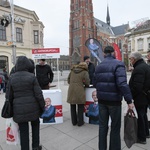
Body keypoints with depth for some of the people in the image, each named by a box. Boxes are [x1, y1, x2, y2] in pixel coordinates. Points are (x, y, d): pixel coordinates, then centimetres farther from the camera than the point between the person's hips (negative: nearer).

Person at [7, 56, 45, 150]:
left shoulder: (12, 77, -1)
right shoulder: (32, 76, -10)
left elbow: (9, 95, 4)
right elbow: (38, 94, -10)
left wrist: (11, 107, 18)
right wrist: (42, 106, 2)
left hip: (19, 109, 1)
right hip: (33, 107, -1)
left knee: (23, 131, 13)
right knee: (35, 125, 24)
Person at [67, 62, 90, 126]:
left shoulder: (72, 71, 10)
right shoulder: (85, 72, -3)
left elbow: (68, 80, 13)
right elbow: (87, 83, -4)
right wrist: (84, 85, 16)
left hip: (71, 91, 4)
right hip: (79, 92, -4)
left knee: (73, 107, 17)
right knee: (80, 108, 12)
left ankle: (74, 122, 28)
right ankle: (80, 122, 22)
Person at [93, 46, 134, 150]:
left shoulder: (98, 66, 7)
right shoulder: (118, 64, -11)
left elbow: (95, 83, 8)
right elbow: (122, 84, -22)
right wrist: (129, 100, -19)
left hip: (102, 100, 5)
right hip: (114, 100, -5)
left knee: (103, 125, 16)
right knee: (115, 127, 10)